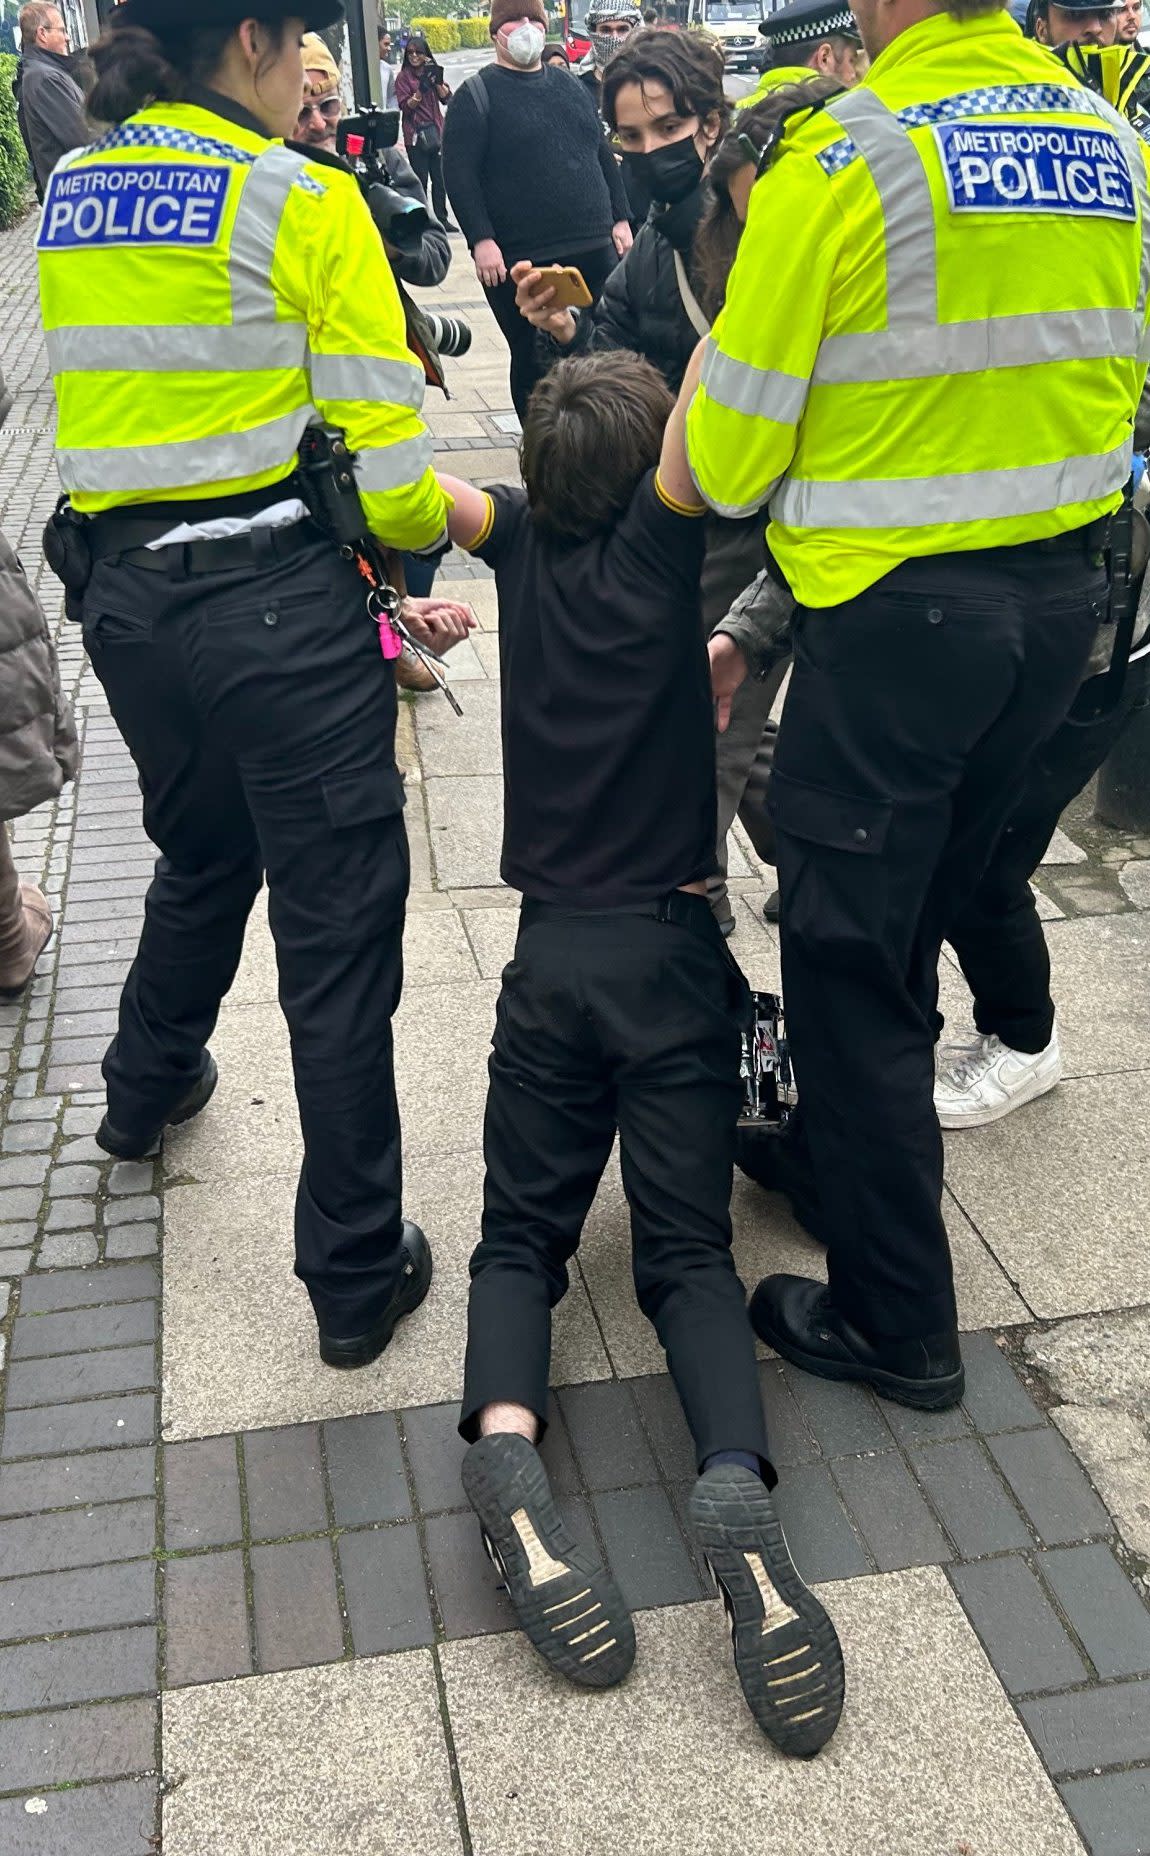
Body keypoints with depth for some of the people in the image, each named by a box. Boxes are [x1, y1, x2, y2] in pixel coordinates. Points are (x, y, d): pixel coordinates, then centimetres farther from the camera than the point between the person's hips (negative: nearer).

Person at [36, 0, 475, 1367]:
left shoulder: (69, 194, 11)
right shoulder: (306, 201, -9)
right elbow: (383, 470, -14)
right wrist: (452, 517, 9)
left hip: (122, 591, 7)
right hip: (277, 599, -7)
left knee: (201, 852, 31)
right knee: (336, 933, 2)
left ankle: (146, 1088, 52)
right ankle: (356, 1278, 12)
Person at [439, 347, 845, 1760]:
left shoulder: (522, 542, 5)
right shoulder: (655, 540, -3)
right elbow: (698, 423, -18)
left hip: (550, 955, 2)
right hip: (672, 954, -2)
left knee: (521, 1233, 6)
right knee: (688, 1249, -2)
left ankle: (503, 1434, -23)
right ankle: (736, 1487, -29)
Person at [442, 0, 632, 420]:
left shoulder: (570, 87, 16)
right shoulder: (476, 95, -1)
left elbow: (603, 157, 21)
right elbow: (458, 173, -10)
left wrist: (620, 219, 13)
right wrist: (481, 241, -19)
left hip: (595, 250, 5)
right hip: (519, 261, -5)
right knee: (534, 361, 4)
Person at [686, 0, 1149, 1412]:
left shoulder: (842, 155, -13)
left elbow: (728, 458, -11)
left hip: (897, 614, -7)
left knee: (847, 960, 4)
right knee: (910, 923, 22)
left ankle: (896, 1323, 15)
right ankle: (834, 1150, 43)